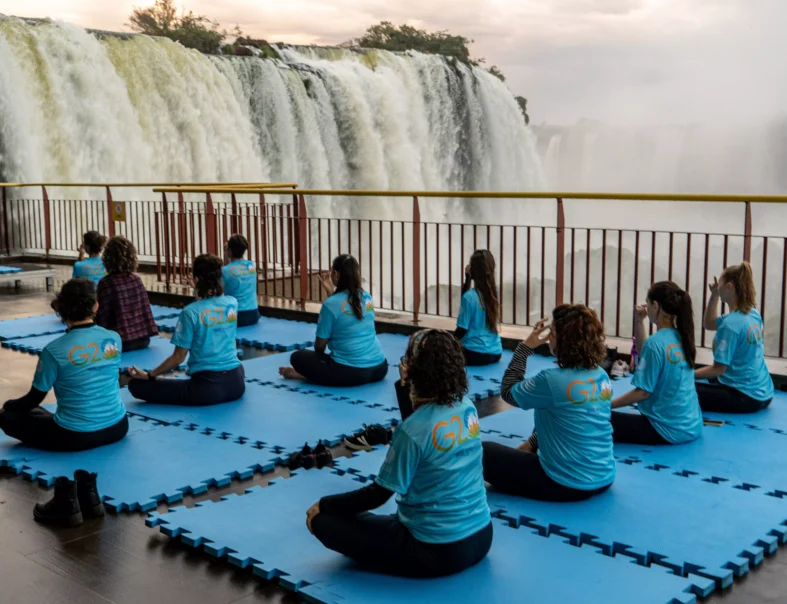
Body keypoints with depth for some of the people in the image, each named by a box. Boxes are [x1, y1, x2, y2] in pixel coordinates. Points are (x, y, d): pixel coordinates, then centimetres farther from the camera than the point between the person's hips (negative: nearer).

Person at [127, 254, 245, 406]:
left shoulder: (191, 312, -11)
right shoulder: (232, 303, 2)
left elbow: (179, 358, -7)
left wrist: (148, 375, 4)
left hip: (207, 387, -6)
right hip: (236, 383, 6)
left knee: (136, 385, -1)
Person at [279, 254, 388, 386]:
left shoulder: (331, 304, -8)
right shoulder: (367, 298, 8)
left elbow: (320, 345, 0)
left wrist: (319, 360, 20)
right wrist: (332, 294, 30)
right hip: (380, 368, 3)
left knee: (297, 357, 11)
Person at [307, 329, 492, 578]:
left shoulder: (414, 430, -23)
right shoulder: (467, 407, -3)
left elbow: (378, 494, -14)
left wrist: (323, 504, -1)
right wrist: (405, 387, 10)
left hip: (439, 551, -8)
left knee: (323, 520, -4)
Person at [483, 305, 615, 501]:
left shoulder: (553, 380, -23)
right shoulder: (602, 377, 0)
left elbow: (508, 392, -5)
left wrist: (525, 347, -3)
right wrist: (532, 444, 17)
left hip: (568, 485, -8)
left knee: (484, 452, 3)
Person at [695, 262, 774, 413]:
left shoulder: (731, 324, -22)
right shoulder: (753, 314, 5)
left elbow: (718, 369, -19)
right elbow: (709, 324, 19)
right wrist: (714, 295, 7)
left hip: (745, 397, -9)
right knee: (712, 380, 38)